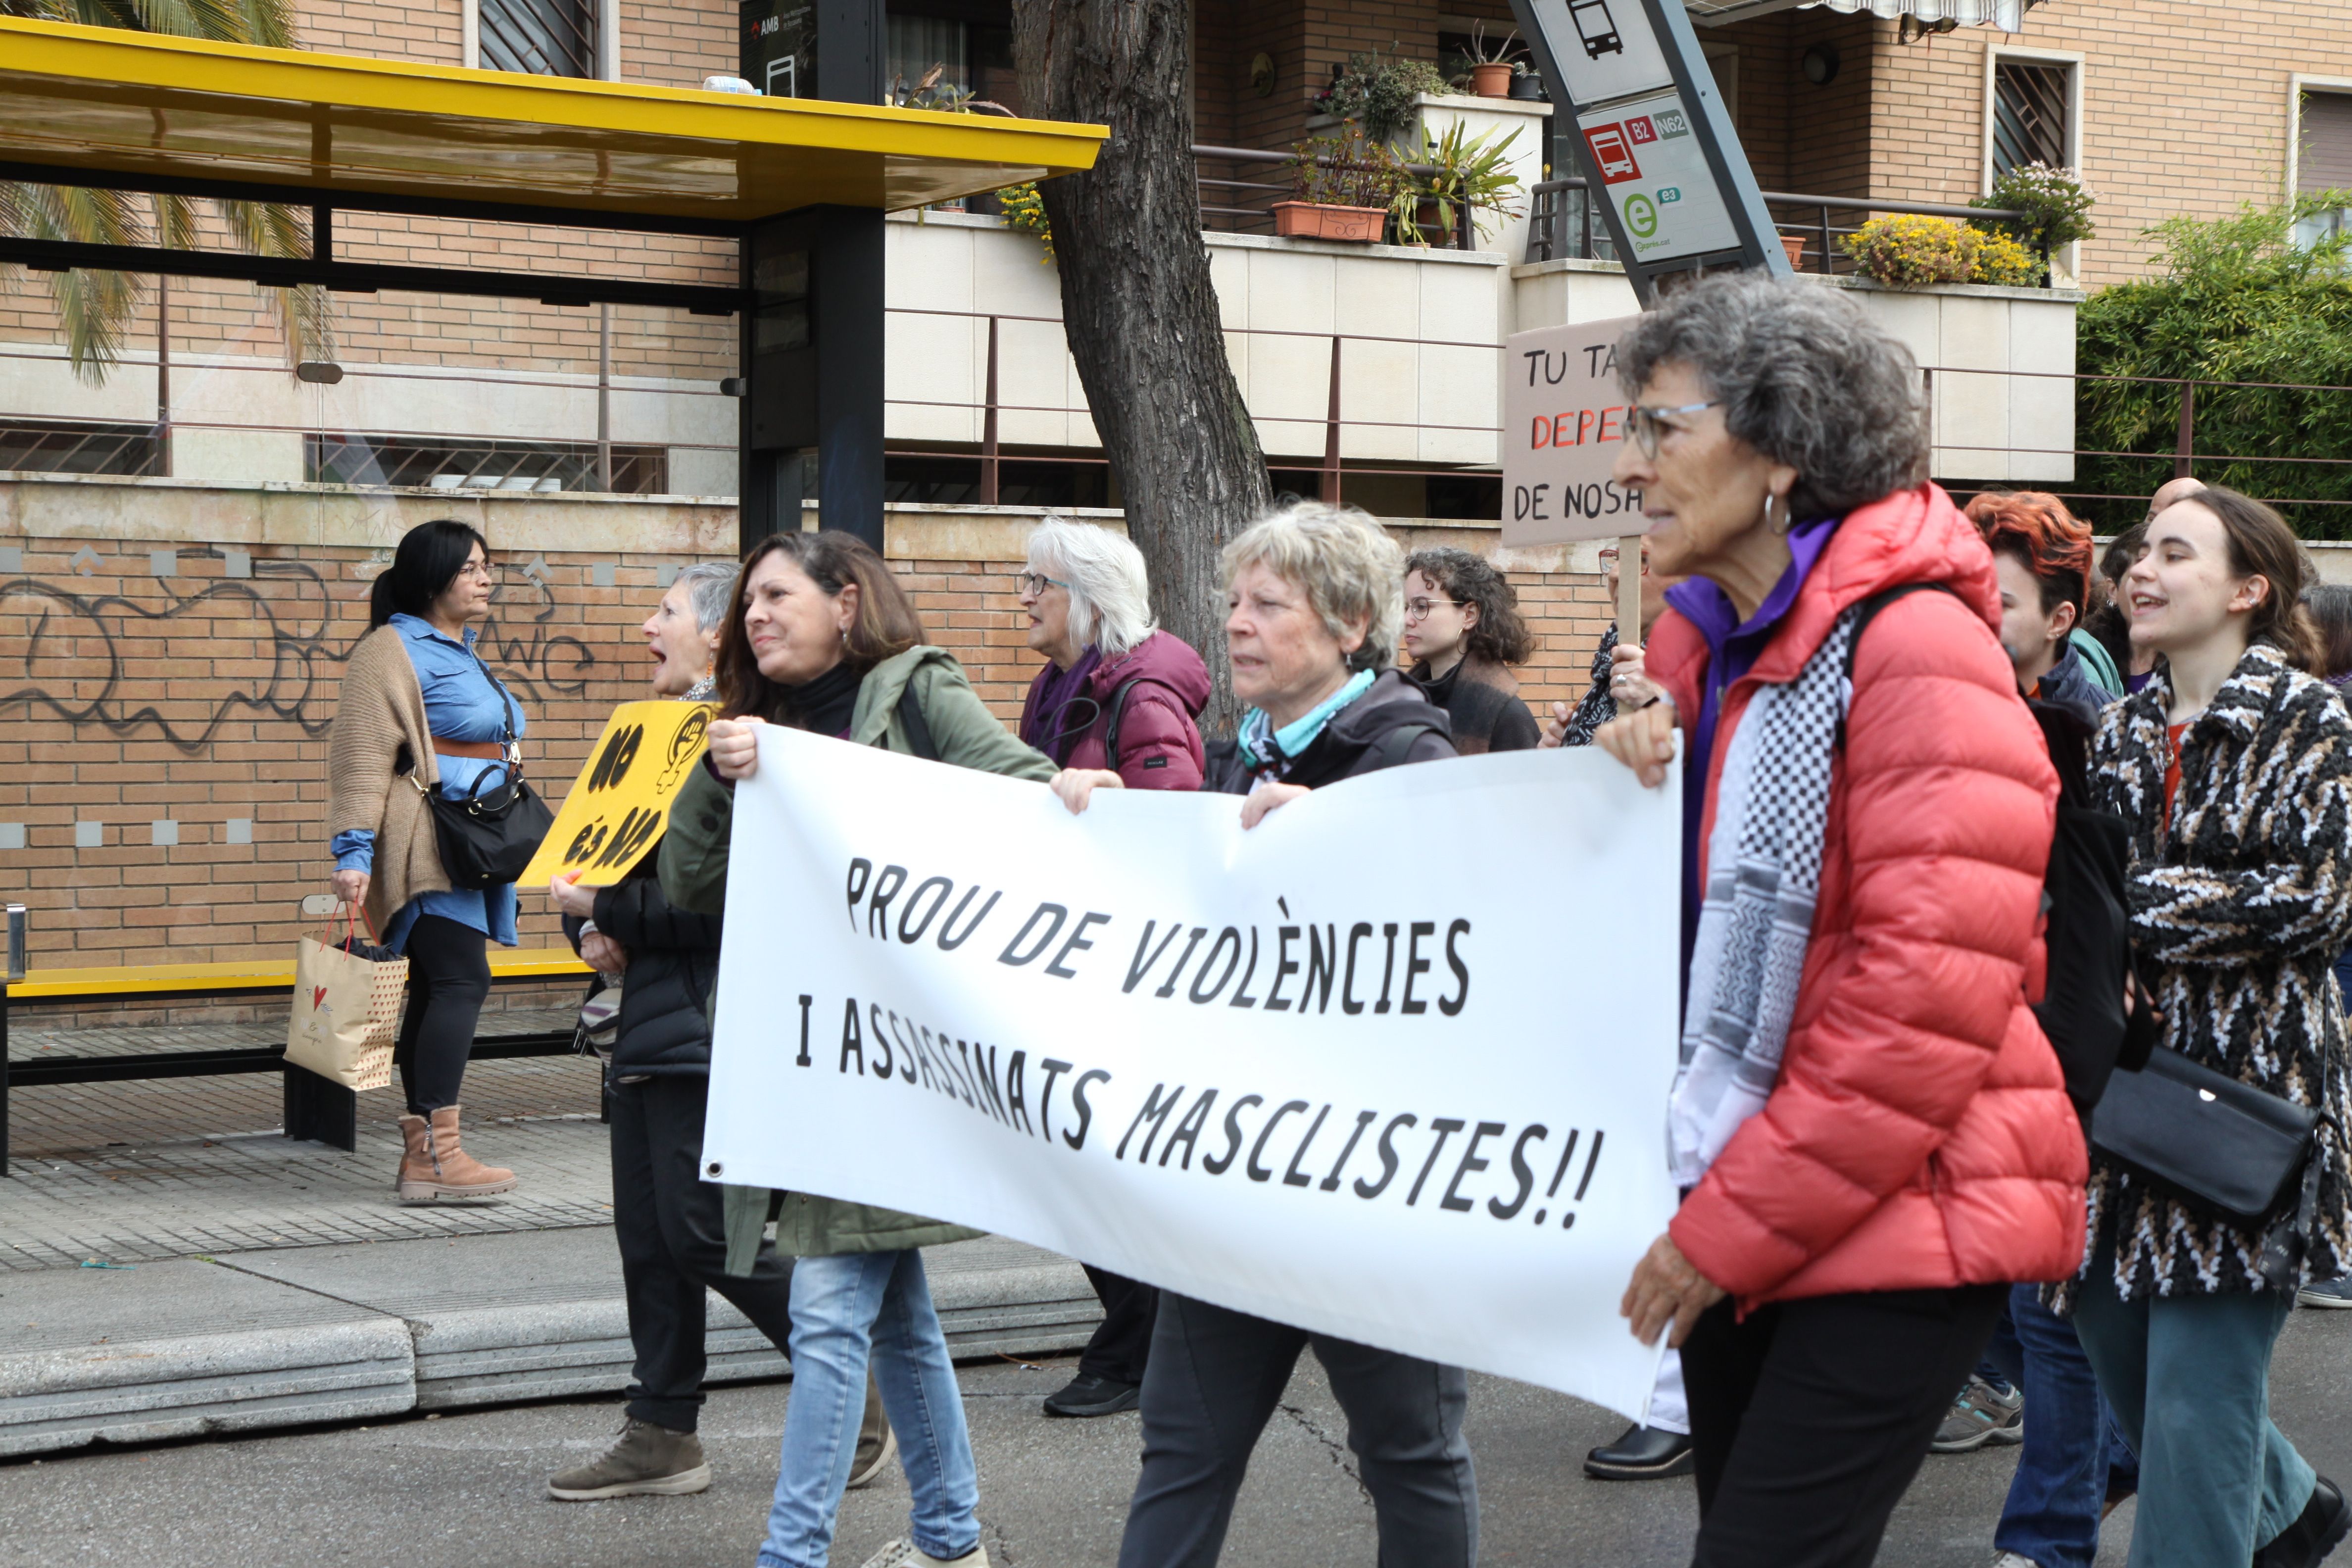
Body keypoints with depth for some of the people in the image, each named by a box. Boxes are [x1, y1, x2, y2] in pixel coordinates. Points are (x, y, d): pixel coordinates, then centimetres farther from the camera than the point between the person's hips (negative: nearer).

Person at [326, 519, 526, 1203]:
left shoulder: (460, 653, 22)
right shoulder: (391, 652, -8)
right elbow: (362, 759, -15)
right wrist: (353, 852, -21)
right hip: (428, 845, -10)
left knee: (438, 990, 8)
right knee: (461, 981, -16)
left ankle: (421, 1152, 10)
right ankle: (437, 1153, -17)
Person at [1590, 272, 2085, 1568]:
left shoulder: (1914, 647, -15)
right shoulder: (1699, 647, 12)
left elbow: (1933, 986, -21)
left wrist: (1739, 1221, -17)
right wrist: (1628, 784, 1)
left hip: (1889, 1226, -8)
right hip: (1730, 1211, 8)